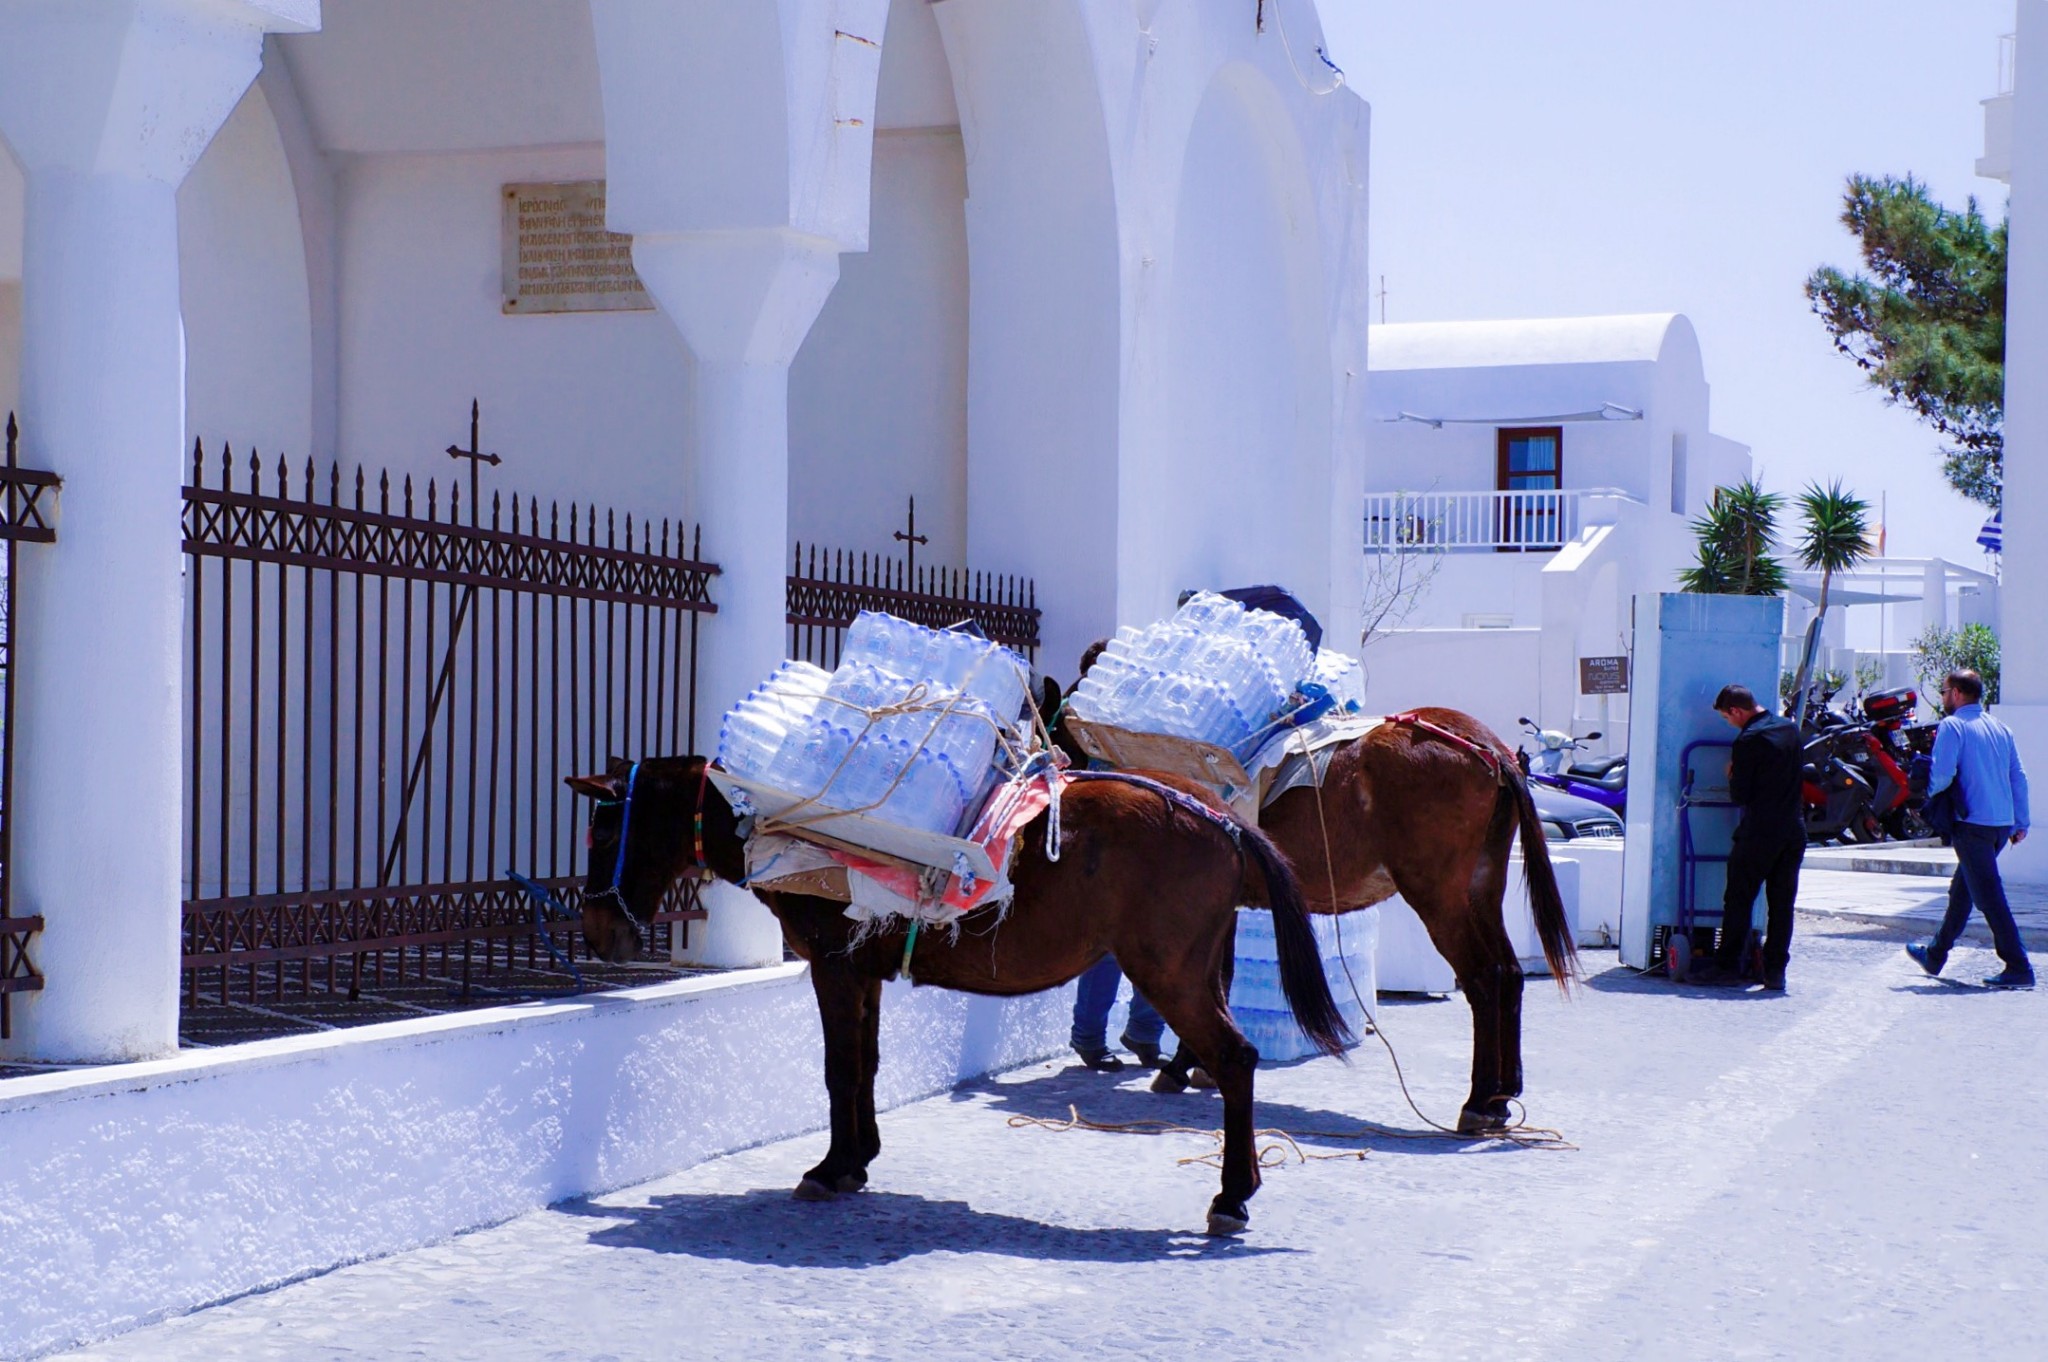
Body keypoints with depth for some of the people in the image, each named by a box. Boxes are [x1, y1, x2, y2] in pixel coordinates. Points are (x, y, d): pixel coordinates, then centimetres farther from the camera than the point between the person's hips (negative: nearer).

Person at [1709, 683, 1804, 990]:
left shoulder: (1748, 740, -14)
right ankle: (1775, 971, 7)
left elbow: (1740, 795, -12)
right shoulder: (1791, 728, 8)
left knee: (1739, 899, 6)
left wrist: (1732, 775, 8)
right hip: (1795, 830, 6)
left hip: (1759, 832, -6)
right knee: (1782, 903, 8)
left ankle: (1729, 964, 10)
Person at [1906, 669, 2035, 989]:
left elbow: (1942, 775, -18)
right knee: (1961, 890, 20)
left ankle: (2019, 968, -11)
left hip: (1972, 822, -8)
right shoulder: (2001, 729, 15)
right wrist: (2020, 823, 17)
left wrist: (1925, 796, 1)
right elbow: (2019, 777, 14)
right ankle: (1935, 954, 32)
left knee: (1989, 896, -7)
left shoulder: (1952, 726, -7)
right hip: (2003, 822, 8)